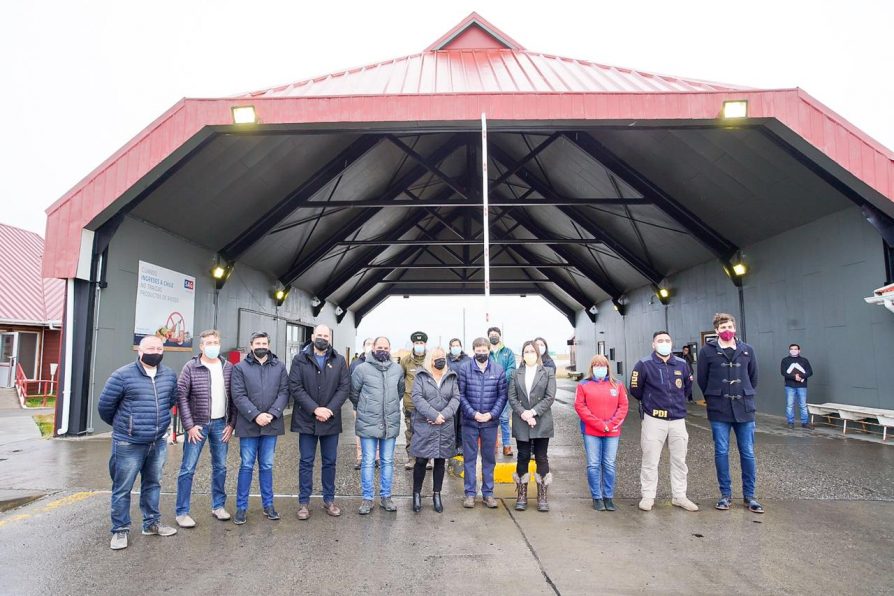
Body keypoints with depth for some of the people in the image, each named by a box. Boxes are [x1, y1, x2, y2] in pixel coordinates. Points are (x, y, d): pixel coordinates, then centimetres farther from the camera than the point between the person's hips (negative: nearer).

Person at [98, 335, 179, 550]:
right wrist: (120, 425, 9)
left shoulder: (170, 375, 2)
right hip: (128, 443, -5)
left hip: (158, 443, 5)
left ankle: (151, 523, 30)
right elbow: (105, 405, -4)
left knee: (153, 484, 17)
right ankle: (120, 530, 20)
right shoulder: (123, 375, -13)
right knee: (122, 488, 6)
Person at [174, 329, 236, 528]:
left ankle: (218, 506, 26)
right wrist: (189, 425, -12)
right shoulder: (190, 367, -6)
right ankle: (182, 512, 12)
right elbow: (181, 397, -8)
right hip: (197, 425, -3)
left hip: (221, 424, 3)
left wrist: (231, 424, 0)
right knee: (188, 469, 1)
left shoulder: (228, 368, 3)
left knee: (220, 467, 12)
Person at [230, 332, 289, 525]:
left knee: (267, 466, 12)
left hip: (271, 425, 2)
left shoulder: (280, 367, 5)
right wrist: (256, 415, -17)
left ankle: (268, 505, 24)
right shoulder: (240, 368, 0)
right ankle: (241, 507, 18)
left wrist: (272, 414, -14)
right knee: (246, 466, 6)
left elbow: (284, 393, 0)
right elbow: (238, 396, -7)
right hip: (248, 425, -2)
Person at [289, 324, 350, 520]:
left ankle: (329, 500, 24)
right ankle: (304, 502, 19)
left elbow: (344, 387, -1)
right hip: (306, 419, -1)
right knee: (306, 462, 7)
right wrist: (315, 409, -16)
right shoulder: (299, 359, -1)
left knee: (330, 462, 11)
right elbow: (295, 387, -8)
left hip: (331, 420, 2)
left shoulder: (339, 360, 4)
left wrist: (329, 410, -13)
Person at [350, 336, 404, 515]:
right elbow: (353, 392, 5)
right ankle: (367, 499, 16)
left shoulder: (398, 369, 3)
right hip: (368, 424, -3)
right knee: (368, 462, 4)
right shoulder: (362, 369, -7)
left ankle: (385, 496, 25)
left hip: (391, 424, 3)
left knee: (388, 461, 12)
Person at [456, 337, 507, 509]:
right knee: (469, 458, 6)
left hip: (490, 422, 1)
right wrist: (473, 413, -12)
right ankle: (470, 493, 16)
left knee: (489, 458, 10)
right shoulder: (465, 369, -4)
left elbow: (502, 396, 1)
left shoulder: (499, 370, 0)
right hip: (469, 421, -1)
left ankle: (488, 493, 22)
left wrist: (491, 414, -10)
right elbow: (460, 394, -4)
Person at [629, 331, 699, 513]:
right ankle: (648, 496, 13)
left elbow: (688, 388, 20)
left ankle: (679, 496, 25)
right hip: (654, 420, -4)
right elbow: (635, 390, 1)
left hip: (678, 419, 4)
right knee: (650, 460, 2)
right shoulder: (644, 364, -8)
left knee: (679, 460, 11)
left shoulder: (682, 364, 4)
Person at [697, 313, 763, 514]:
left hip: (744, 409, 2)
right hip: (719, 411, -2)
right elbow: (702, 380, 4)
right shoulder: (707, 351, -2)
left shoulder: (747, 350, 5)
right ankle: (726, 495, 16)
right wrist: (713, 399, 8)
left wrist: (747, 397, 13)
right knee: (721, 452, 4)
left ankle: (749, 496, 18)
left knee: (748, 453, 6)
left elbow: (753, 377, 14)